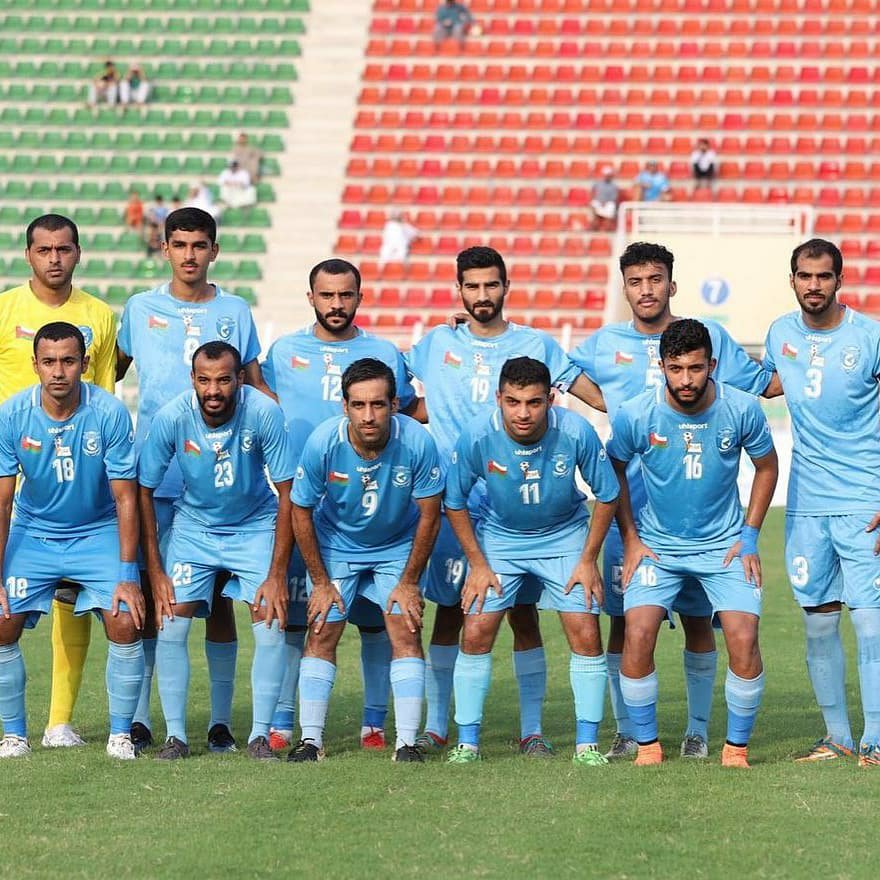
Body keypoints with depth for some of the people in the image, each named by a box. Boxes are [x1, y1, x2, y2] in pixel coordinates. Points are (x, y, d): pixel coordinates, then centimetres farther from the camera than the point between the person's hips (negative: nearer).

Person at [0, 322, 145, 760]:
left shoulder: (110, 413, -19)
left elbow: (126, 498, -14)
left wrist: (128, 575, -18)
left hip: (98, 532, -1)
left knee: (125, 622, -19)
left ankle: (121, 734, -2)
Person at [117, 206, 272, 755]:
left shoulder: (235, 313, 8)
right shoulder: (140, 310, 8)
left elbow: (256, 387, 15)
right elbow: (110, 374, 19)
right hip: (154, 476, 0)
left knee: (218, 595, 1)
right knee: (147, 591, 1)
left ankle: (222, 719, 6)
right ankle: (139, 717, 8)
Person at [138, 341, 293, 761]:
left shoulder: (264, 413, -25)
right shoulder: (171, 417, -22)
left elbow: (287, 495, -17)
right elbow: (144, 492, -8)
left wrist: (276, 575, -19)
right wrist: (155, 572, -9)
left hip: (256, 525, -1)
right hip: (193, 525, 1)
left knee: (271, 623, -15)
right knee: (170, 623, -12)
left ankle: (261, 734, -4)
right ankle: (175, 734, -2)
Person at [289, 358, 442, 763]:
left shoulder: (417, 443, -28)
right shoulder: (323, 442, -27)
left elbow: (429, 514, -14)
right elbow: (301, 510, -12)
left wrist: (409, 582, -10)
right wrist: (321, 582, -8)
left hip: (398, 548, 0)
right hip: (335, 546, 0)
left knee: (406, 633, -10)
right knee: (321, 634, -6)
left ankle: (406, 742, -6)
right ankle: (311, 740, 0)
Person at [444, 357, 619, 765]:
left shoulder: (576, 432, -26)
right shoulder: (477, 437, -25)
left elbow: (607, 495, -9)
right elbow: (454, 502, -7)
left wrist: (588, 561, -8)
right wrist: (478, 564, -8)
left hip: (564, 536, 0)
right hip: (498, 538, 0)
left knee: (586, 635, -9)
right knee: (476, 633, -9)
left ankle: (587, 742, 2)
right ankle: (467, 741, 3)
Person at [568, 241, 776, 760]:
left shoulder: (709, 337, 7)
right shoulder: (603, 345, 9)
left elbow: (763, 384, 17)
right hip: (629, 504, 1)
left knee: (698, 616, 1)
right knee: (625, 618, -1)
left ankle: (699, 731, 11)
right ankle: (627, 731, 8)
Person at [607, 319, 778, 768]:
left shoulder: (742, 409, -14)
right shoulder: (635, 415, -15)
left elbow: (766, 466, 5)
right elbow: (614, 469, 5)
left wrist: (749, 536, 0)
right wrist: (630, 539, 2)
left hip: (724, 544, 0)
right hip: (656, 545, 0)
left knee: (743, 638, -15)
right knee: (637, 635, -18)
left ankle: (736, 747, 4)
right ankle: (647, 744, 0)